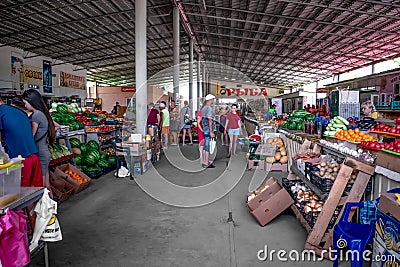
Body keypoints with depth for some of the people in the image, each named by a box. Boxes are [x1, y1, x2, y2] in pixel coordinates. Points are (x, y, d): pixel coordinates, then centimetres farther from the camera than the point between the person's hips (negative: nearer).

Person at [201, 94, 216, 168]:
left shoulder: (203, 108, 14)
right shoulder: (209, 108, -15)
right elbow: (210, 120, -20)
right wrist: (211, 132, -21)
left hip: (205, 130, 10)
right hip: (209, 130, -10)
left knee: (205, 146, 13)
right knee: (208, 146, -6)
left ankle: (205, 162, 19)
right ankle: (206, 163, -2)